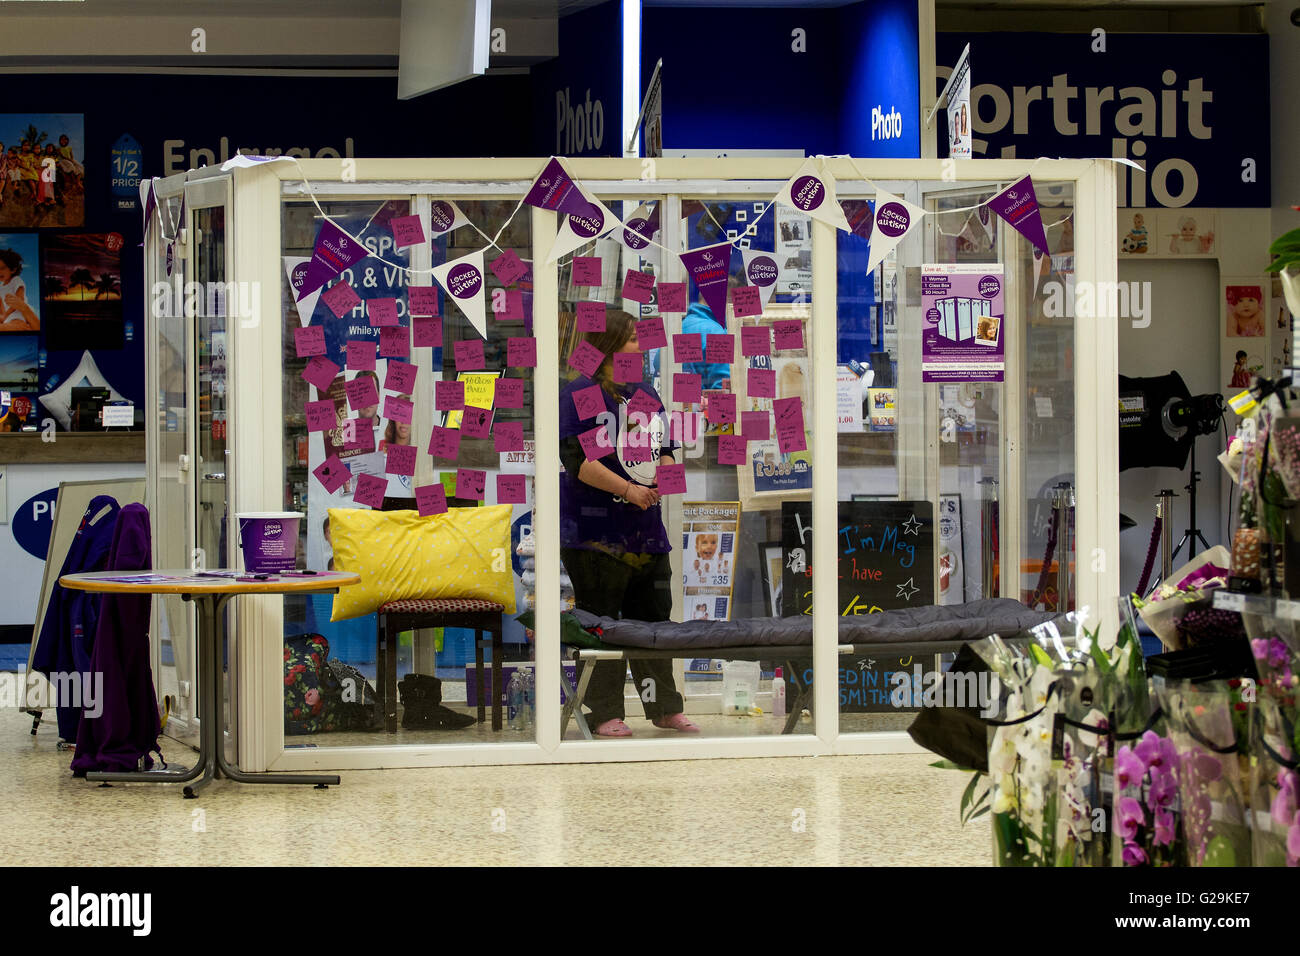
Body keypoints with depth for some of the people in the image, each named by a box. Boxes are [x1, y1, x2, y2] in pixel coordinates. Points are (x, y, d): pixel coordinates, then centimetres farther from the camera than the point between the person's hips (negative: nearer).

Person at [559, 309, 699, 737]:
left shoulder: (646, 393, 16)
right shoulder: (580, 394, -8)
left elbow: (663, 449, 24)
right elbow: (577, 460, -16)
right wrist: (628, 490, -20)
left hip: (646, 529, 7)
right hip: (595, 531, -7)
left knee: (654, 619, 11)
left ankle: (665, 708, 19)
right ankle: (605, 715, 2)